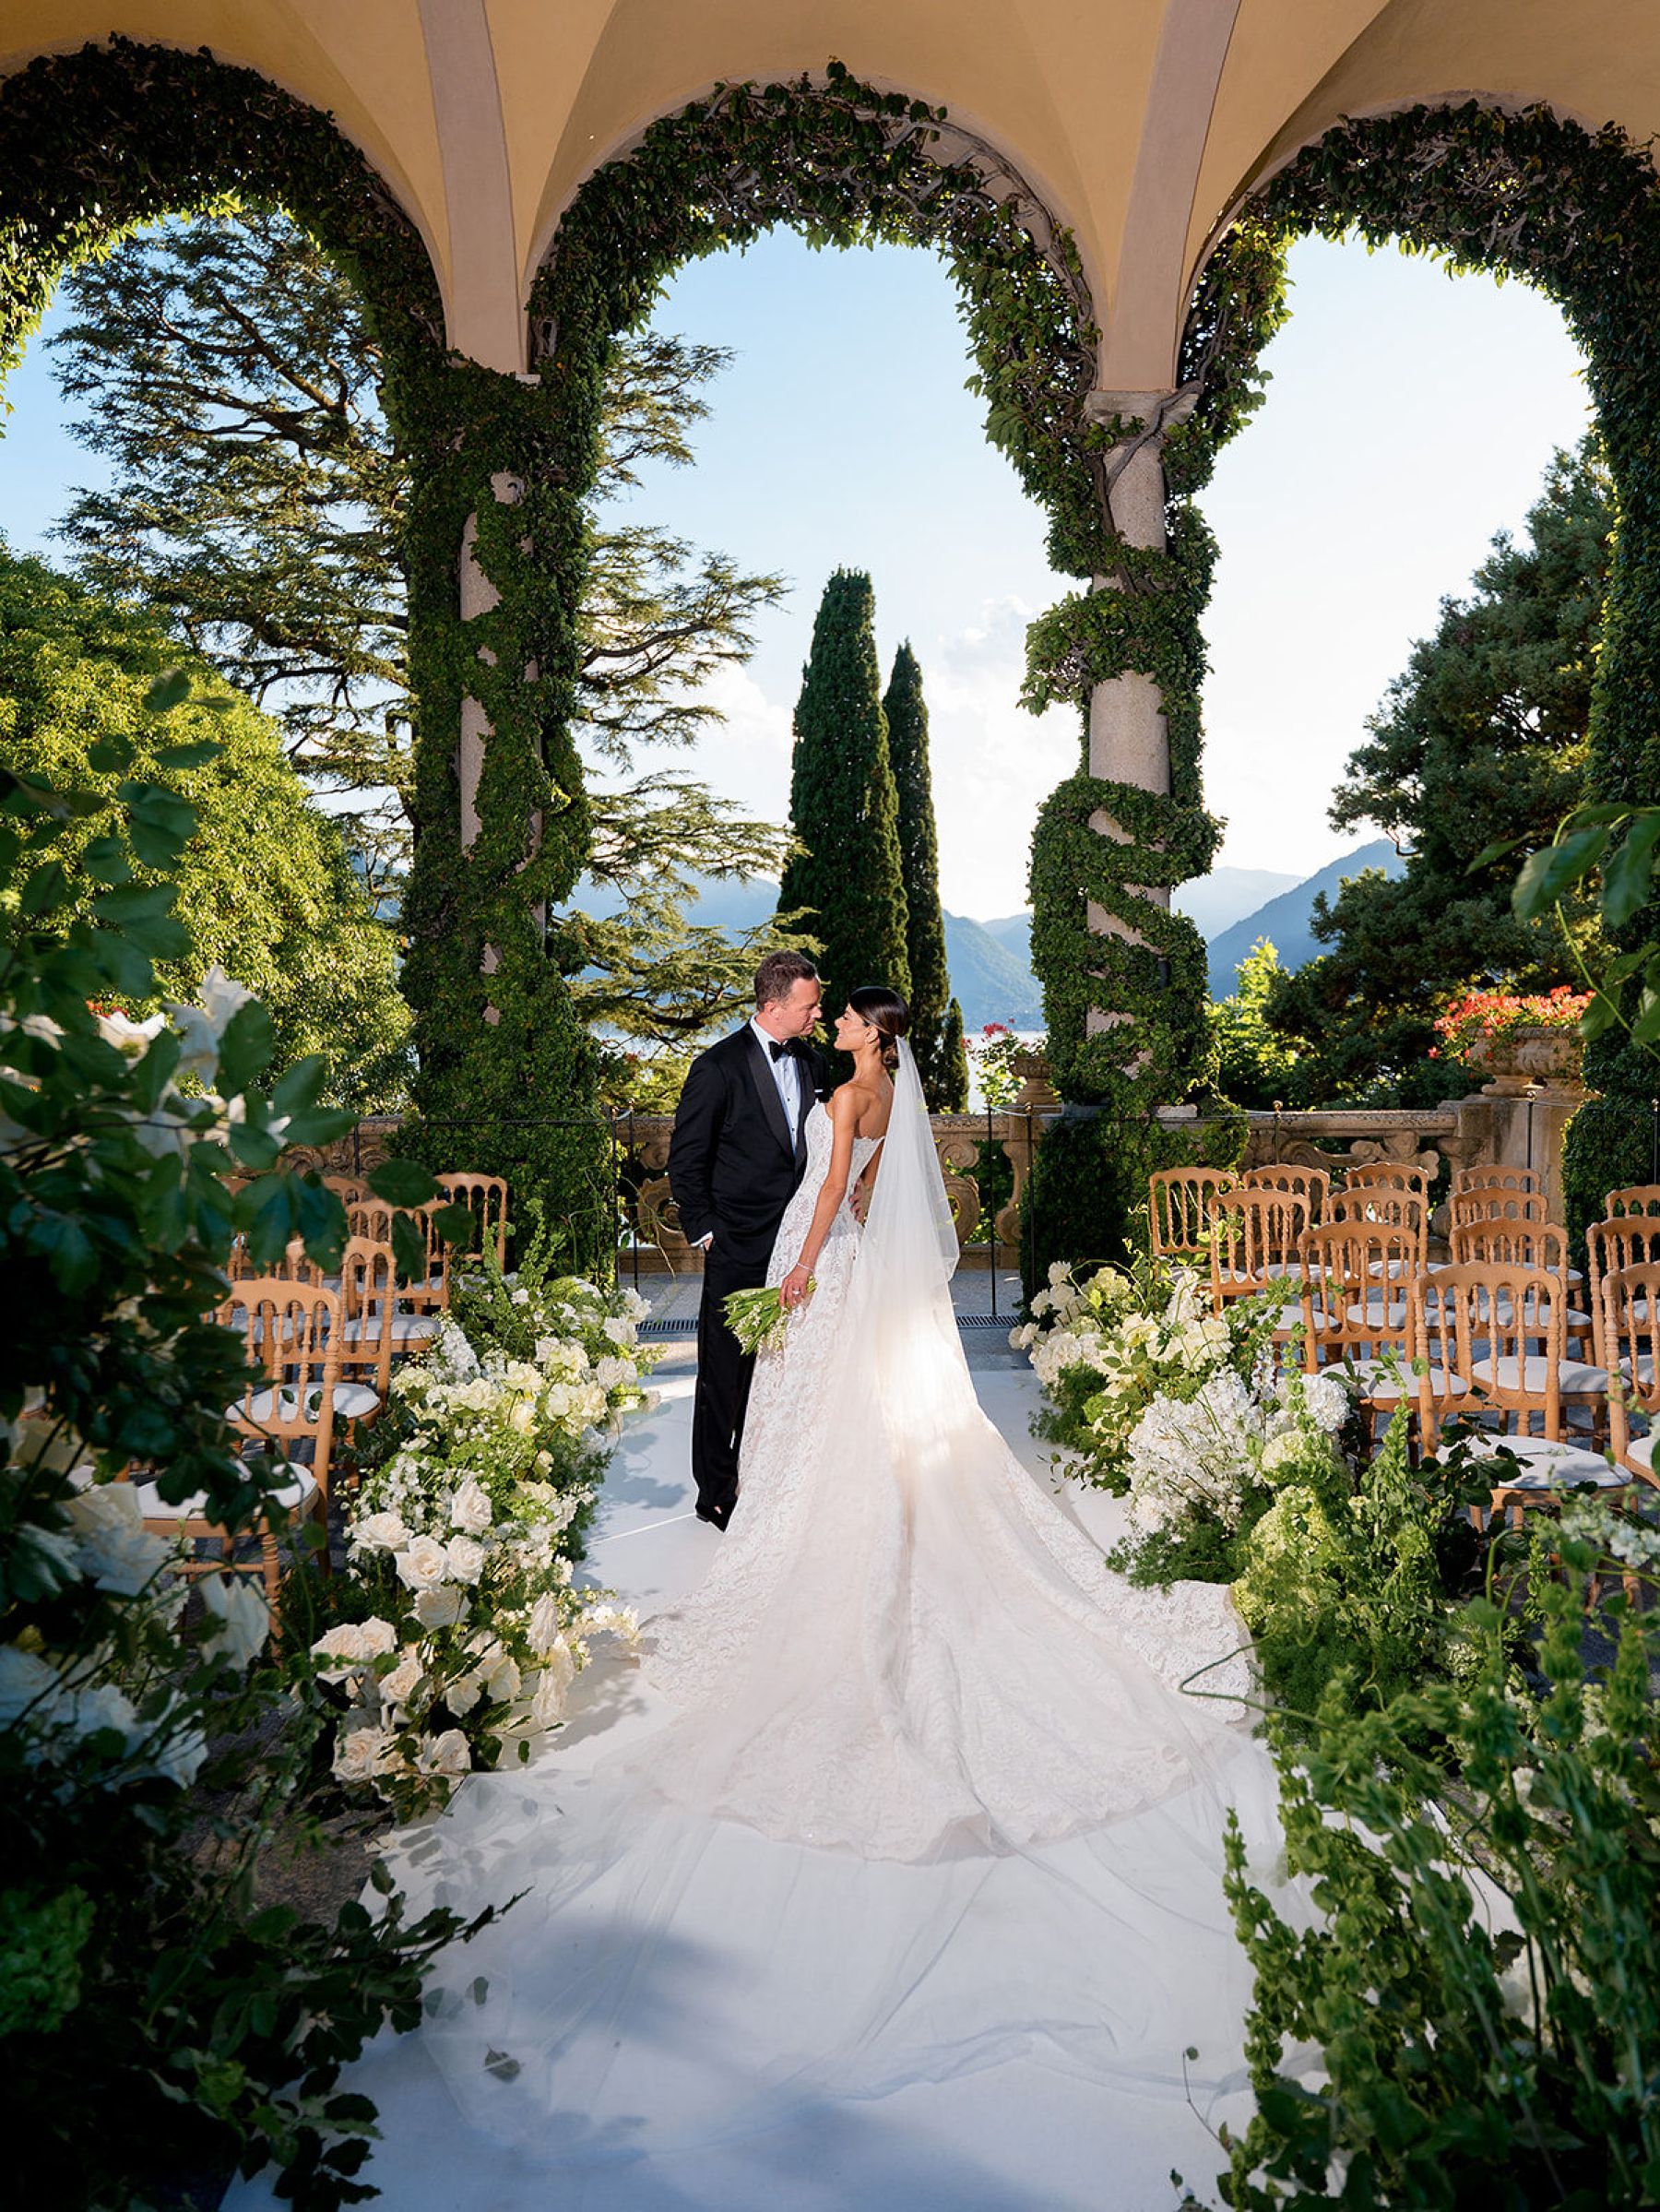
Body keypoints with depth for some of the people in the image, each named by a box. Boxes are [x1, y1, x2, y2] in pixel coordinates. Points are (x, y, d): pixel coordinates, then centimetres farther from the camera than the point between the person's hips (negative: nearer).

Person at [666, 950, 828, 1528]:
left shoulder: (812, 1063, 7)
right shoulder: (719, 1067, -12)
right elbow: (685, 1161, -7)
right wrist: (705, 1232, -8)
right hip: (738, 1253, -5)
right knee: (725, 1376, 6)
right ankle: (716, 1495, 21)